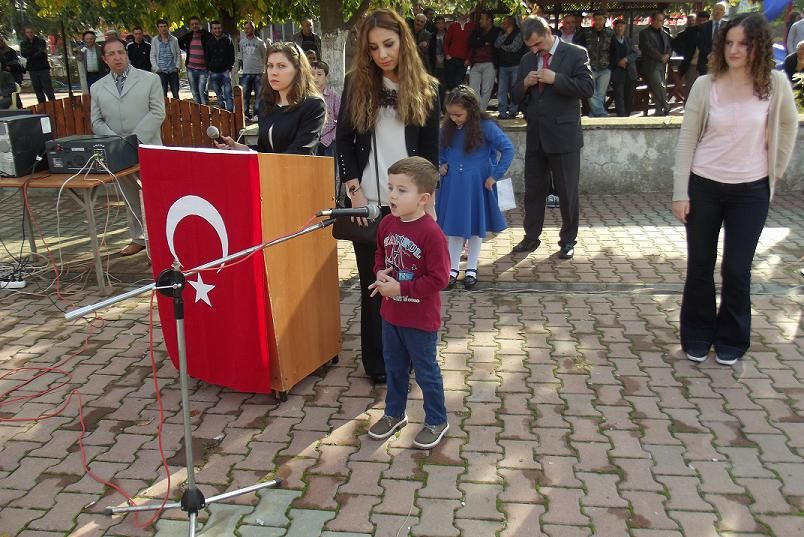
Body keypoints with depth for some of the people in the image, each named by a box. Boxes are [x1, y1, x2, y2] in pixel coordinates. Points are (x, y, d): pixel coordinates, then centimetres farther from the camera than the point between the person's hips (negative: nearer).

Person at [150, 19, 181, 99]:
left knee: (176, 94, 3)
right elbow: (152, 56, 4)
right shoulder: (155, 40, 5)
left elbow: (178, 54, 9)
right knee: (163, 94, -1)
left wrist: (177, 67, -3)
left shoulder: (174, 40, 7)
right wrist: (156, 68, -7)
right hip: (161, 71, -1)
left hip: (173, 71, 1)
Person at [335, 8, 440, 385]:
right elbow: (343, 142, 4)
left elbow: (430, 151, 4)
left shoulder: (425, 89, 4)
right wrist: (354, 191, -7)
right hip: (368, 202, 0)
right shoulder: (356, 84, 4)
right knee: (373, 284, 6)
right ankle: (377, 363, 15)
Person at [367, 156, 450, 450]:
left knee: (426, 372, 10)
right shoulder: (387, 223, -3)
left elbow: (438, 278, -24)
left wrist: (400, 288, -24)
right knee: (394, 368, 23)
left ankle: (437, 421, 30)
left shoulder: (431, 233, -24)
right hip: (391, 314, 7)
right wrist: (380, 273, -6)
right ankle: (394, 413, 42)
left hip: (421, 319, -7)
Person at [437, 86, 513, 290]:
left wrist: (495, 176, -13)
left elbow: (508, 149, -13)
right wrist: (441, 165, 1)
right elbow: (441, 150, 18)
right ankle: (453, 268, 22)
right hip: (452, 185, 3)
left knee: (476, 227, 10)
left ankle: (471, 269, 24)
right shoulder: (448, 127, 0)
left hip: (477, 185, -3)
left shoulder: (486, 126, -14)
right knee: (453, 226, 8)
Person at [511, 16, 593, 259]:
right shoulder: (527, 60, 10)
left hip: (563, 135, -5)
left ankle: (568, 240, 17)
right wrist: (524, 84, -8)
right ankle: (531, 237, 22)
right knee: (533, 190, 10)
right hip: (535, 135, 5)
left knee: (567, 192, 4)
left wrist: (555, 79, -20)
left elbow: (587, 88, -14)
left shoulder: (576, 54, -5)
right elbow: (516, 96, 13)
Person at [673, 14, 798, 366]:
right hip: (703, 186, 0)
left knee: (737, 270, 4)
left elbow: (788, 127, 11)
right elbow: (686, 141, -4)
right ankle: (697, 338, 26)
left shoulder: (775, 83, -5)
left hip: (750, 191, 0)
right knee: (700, 266, 9)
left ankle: (731, 341, 24)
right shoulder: (705, 85, -6)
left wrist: (775, 171, 9)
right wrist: (680, 193, -7)